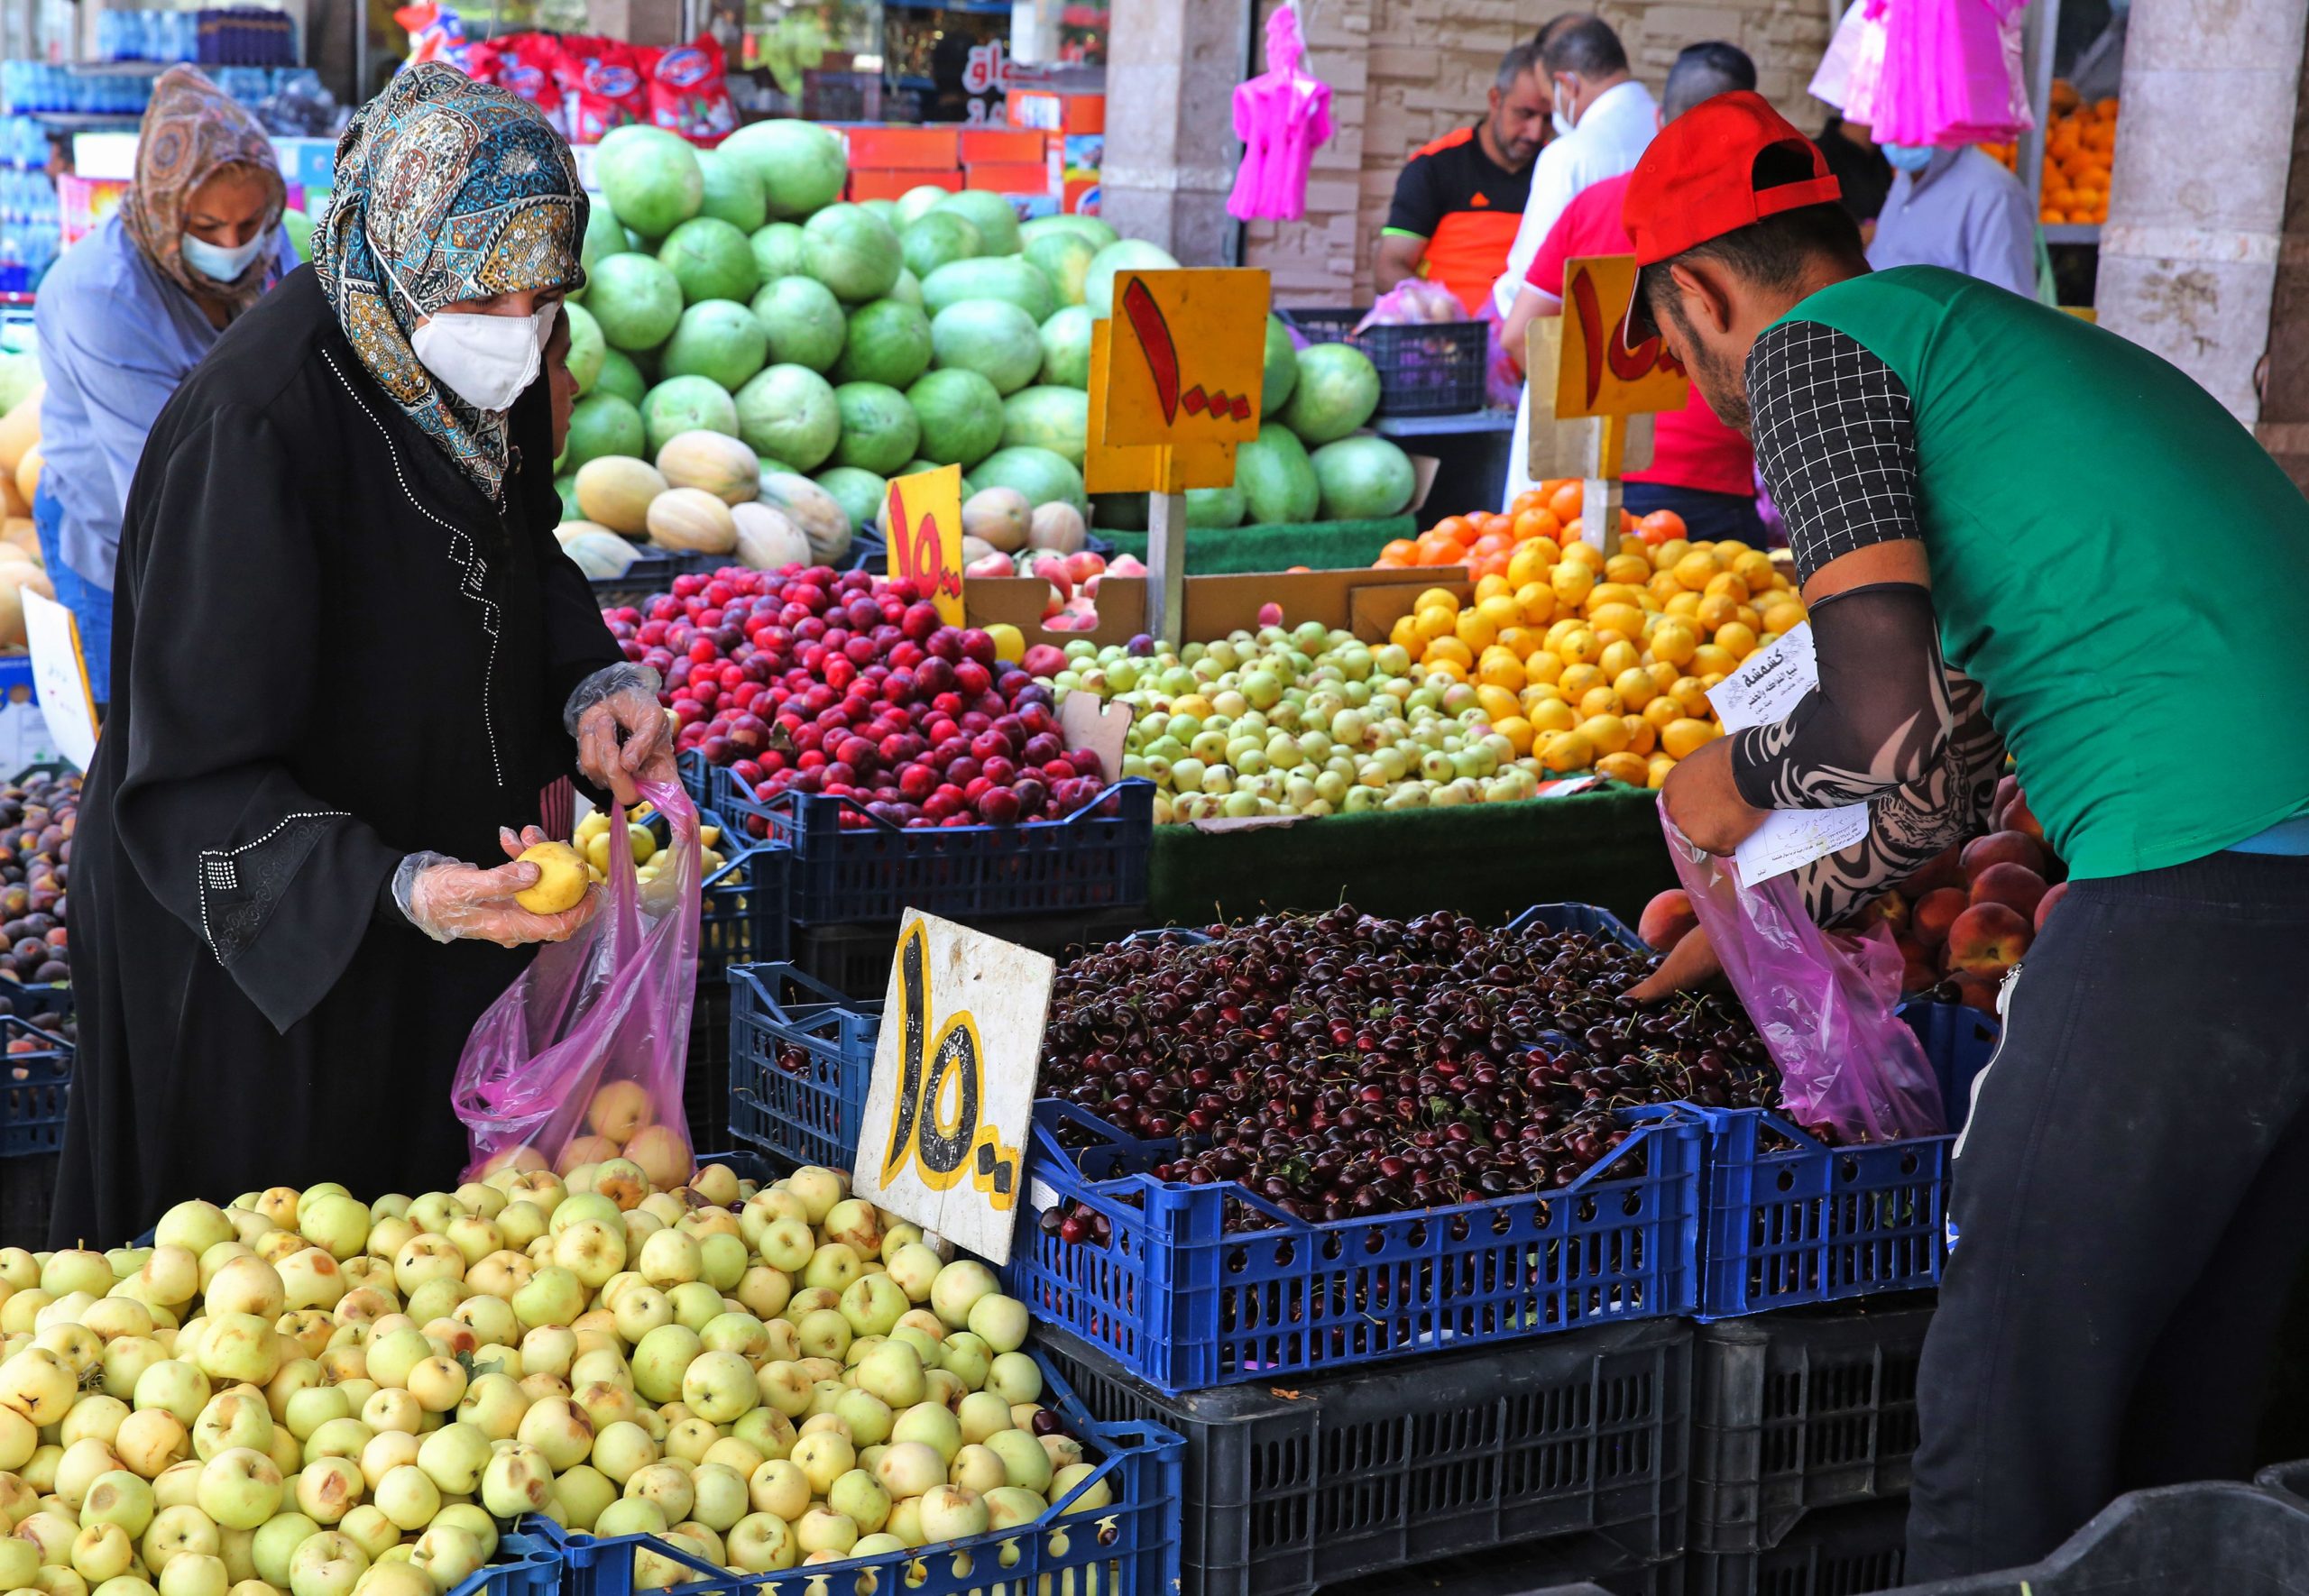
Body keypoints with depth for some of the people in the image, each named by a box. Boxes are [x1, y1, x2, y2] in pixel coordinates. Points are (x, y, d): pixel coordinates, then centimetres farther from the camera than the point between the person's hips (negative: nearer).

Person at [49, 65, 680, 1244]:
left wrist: (593, 685, -6)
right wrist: (401, 890, -41)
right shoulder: (253, 426, -31)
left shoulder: (488, 363, -8)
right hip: (268, 929, -7)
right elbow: (197, 777, -28)